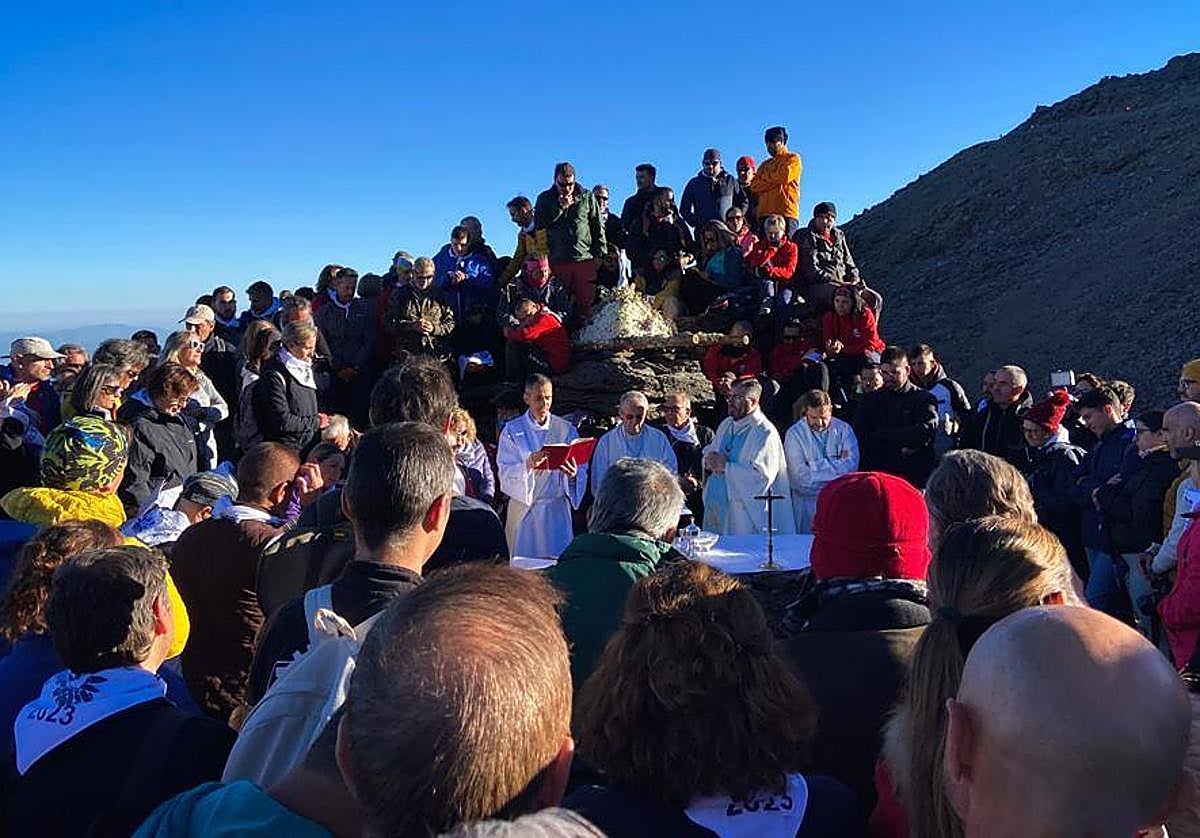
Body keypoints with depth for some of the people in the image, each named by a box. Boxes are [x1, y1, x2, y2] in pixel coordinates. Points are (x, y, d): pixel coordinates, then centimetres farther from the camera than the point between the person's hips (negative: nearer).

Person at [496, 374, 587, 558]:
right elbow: (505, 472, -9)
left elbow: (582, 471, 0)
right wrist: (527, 465, -28)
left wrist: (573, 474, -23)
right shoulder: (512, 430, 1)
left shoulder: (566, 429, 3)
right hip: (523, 508, 0)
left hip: (556, 508, 1)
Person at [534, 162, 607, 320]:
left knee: (586, 301, -1)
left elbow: (598, 227, 10)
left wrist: (600, 254, 3)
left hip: (585, 259, 0)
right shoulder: (544, 199, 9)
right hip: (557, 261, 0)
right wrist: (560, 207, -9)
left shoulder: (587, 197, 9)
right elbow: (539, 226, -3)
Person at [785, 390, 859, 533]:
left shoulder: (844, 429, 0)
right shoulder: (794, 434, -7)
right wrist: (838, 464, -11)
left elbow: (852, 466, -11)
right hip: (808, 504, -2)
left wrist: (814, 467, -14)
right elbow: (801, 476, -15)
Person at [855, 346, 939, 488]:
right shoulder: (870, 400, 17)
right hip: (876, 473, 2)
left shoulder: (924, 399, 9)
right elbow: (860, 437, 4)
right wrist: (898, 450, -4)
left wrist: (882, 434, -2)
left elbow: (925, 433, -8)